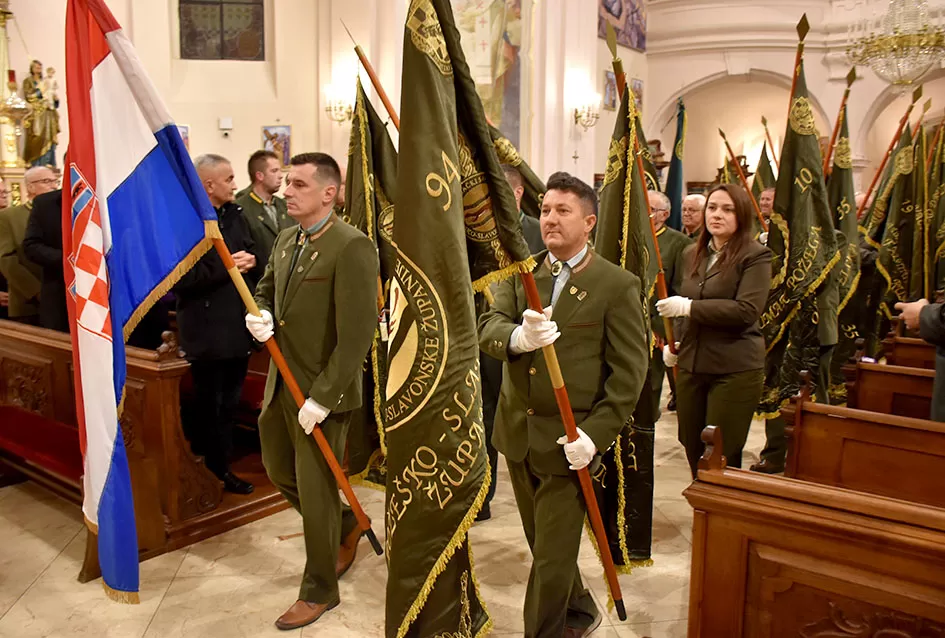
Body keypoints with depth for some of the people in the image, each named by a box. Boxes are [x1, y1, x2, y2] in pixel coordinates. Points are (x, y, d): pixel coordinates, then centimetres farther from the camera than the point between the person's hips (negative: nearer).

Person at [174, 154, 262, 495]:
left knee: (229, 403, 17)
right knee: (207, 406, 8)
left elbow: (252, 256, 17)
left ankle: (221, 467, 32)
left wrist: (249, 263, -6)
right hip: (207, 332, -7)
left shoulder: (235, 214, 8)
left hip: (238, 326, 7)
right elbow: (179, 279, -23)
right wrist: (225, 267, -19)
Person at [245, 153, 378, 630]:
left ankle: (319, 591, 28)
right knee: (280, 472, 21)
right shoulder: (286, 240, 7)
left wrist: (322, 397, -22)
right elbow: (266, 289, 21)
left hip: (321, 392, -8)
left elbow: (357, 334, -22)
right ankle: (347, 526, 46)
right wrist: (260, 315, -3)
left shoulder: (352, 246, -19)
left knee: (315, 491, 5)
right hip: (281, 384, 8)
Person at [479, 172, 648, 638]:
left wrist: (596, 433, -18)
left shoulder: (618, 285, -9)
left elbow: (630, 370, -10)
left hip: (568, 440, -5)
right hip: (517, 432, 6)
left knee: (552, 555, 3)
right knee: (542, 542, 22)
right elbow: (487, 328, -9)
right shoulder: (519, 273, 5)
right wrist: (517, 337, -32)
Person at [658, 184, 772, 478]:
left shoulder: (756, 256, -8)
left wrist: (689, 307, -19)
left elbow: (746, 311, -21)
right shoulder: (692, 254, 11)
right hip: (691, 365, 6)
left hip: (735, 369, -6)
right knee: (693, 452, 14)